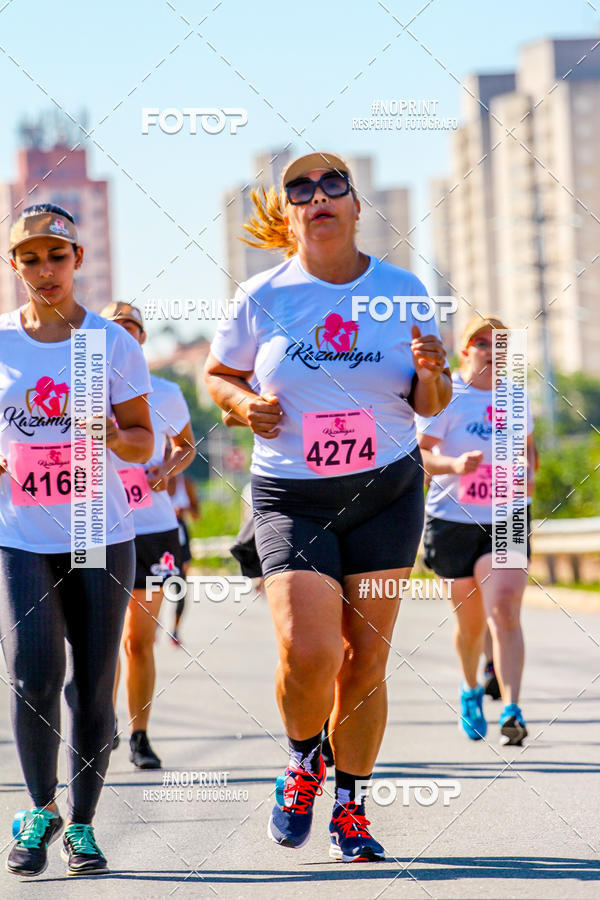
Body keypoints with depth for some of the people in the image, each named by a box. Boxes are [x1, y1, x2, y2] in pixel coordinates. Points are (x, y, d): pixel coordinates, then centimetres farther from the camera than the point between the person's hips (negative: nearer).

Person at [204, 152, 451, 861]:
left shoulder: (402, 291, 1)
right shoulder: (264, 297, -3)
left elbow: (429, 405, 9)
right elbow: (217, 374, 12)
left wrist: (431, 374, -13)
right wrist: (245, 404, -9)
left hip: (388, 491, 2)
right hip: (291, 500, -2)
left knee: (366, 659, 2)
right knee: (307, 652, -18)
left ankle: (351, 810, 19)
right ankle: (303, 763, 14)